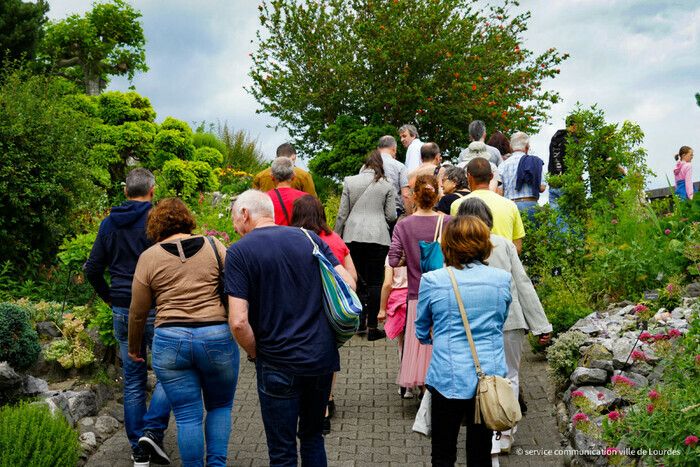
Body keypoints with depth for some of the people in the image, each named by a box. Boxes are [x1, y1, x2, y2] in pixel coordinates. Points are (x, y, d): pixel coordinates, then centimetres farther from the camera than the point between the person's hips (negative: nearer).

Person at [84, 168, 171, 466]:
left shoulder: (109, 223, 8)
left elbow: (92, 269, 10)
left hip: (122, 311, 5)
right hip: (155, 308, -5)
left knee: (133, 380, 11)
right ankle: (153, 430, -10)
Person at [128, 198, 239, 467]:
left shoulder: (148, 257, 4)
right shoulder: (213, 246, 4)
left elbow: (137, 312, 8)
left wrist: (134, 348, 22)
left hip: (170, 342, 0)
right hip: (217, 337, 0)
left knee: (188, 417, 8)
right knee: (220, 407, 19)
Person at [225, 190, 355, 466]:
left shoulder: (239, 252, -9)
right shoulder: (309, 238, 5)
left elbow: (238, 321, -18)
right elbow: (348, 284, 2)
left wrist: (255, 353, 0)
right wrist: (325, 327, 13)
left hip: (279, 366, -5)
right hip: (323, 357, 5)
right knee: (313, 436, 24)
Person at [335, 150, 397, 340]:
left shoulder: (349, 182, 3)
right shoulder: (386, 186, 0)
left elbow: (342, 213, 3)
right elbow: (391, 215, 2)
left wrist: (336, 236, 11)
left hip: (353, 236, 2)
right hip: (378, 237, -2)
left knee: (357, 278, 15)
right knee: (374, 281, 2)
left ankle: (360, 320, 19)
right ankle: (372, 327, 1)